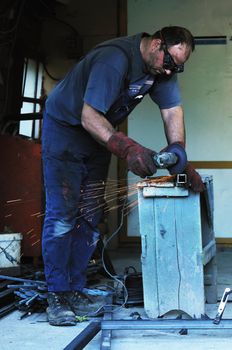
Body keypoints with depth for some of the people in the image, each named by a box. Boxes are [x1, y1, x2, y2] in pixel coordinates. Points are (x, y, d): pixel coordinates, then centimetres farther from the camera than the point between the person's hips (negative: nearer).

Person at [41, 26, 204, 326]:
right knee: (62, 215, -12)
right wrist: (128, 149, -48)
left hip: (99, 133, 8)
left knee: (91, 217, 4)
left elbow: (172, 112, -10)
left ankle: (75, 291, 11)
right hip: (65, 125, -7)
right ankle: (56, 297, -6)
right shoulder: (115, 59, -32)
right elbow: (89, 117, -35)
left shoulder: (162, 66, -8)